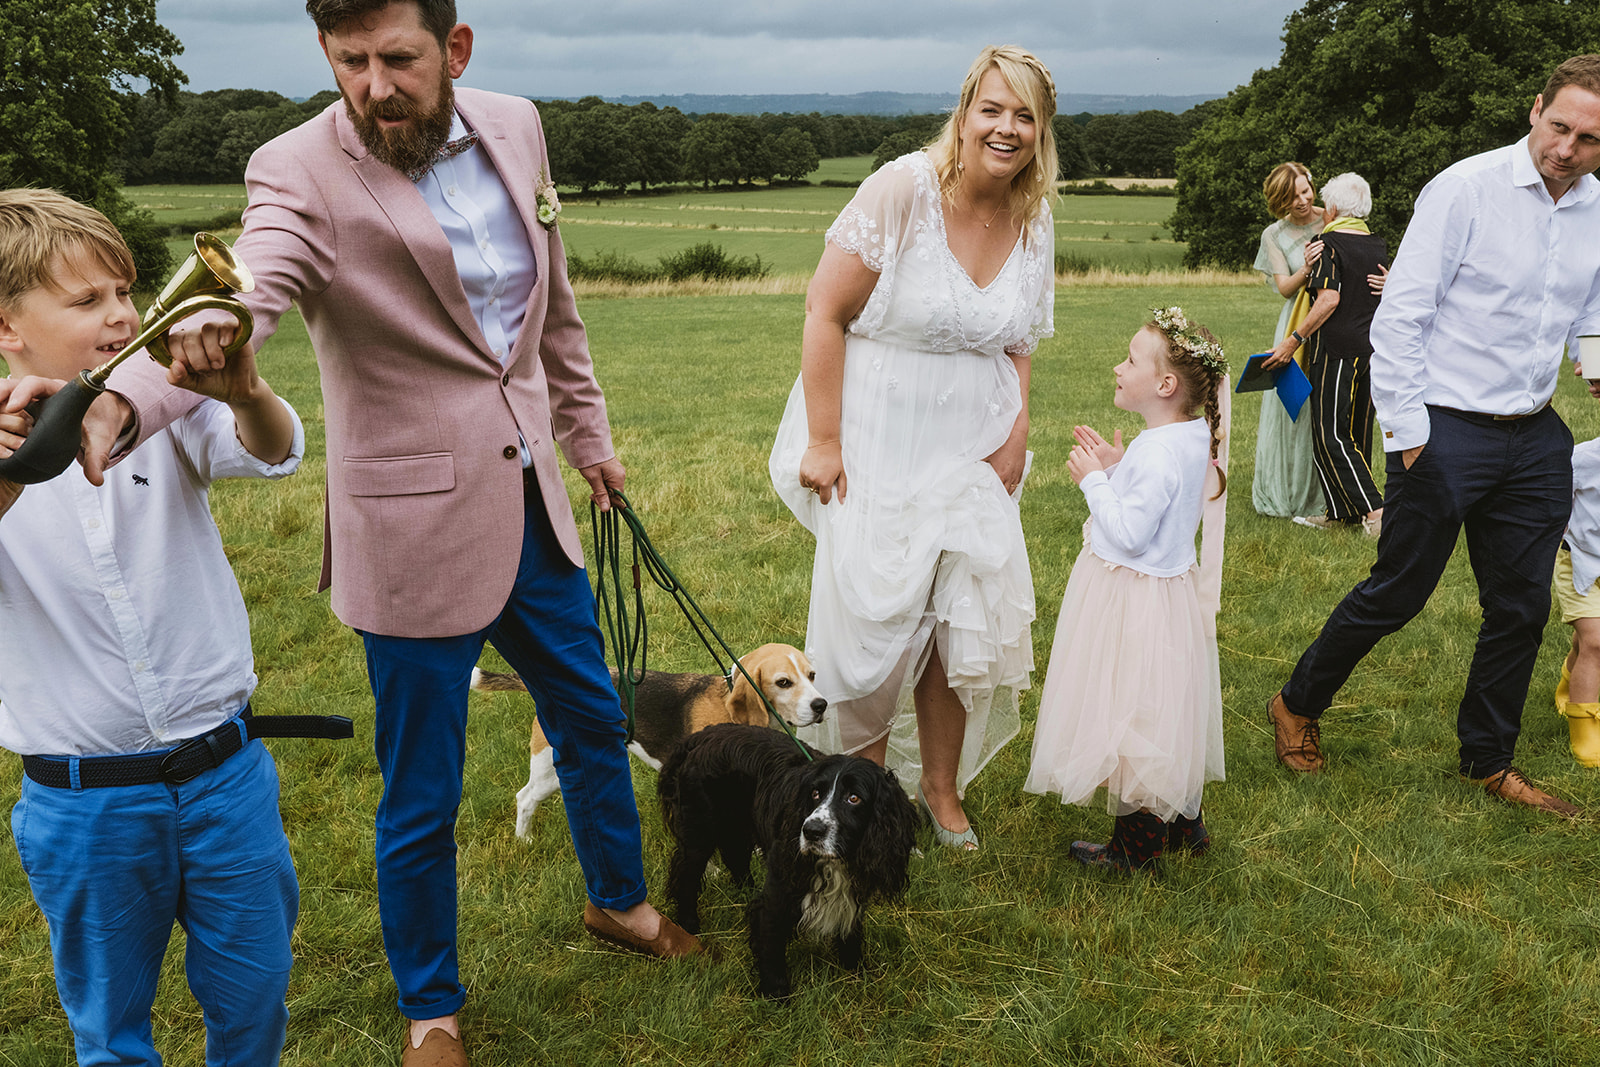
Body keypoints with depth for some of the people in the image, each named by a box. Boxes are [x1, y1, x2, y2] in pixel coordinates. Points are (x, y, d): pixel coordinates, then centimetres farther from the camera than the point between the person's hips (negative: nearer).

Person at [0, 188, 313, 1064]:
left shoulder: (169, 408, -5)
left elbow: (271, 451, -23)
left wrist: (245, 391, -45)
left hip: (226, 771, 1)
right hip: (82, 802, -1)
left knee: (253, 993, 17)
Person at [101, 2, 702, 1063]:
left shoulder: (515, 128, 1)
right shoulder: (299, 171, -16)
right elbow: (248, 294, -36)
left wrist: (588, 431, 20)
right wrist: (126, 394, -56)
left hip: (531, 499, 6)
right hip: (416, 526, -5)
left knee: (593, 719, 22)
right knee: (423, 799, 8)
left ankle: (620, 899, 50)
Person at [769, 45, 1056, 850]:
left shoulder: (1034, 223, 2)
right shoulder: (903, 190, -15)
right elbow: (825, 312, -14)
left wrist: (1016, 432, 2)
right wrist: (823, 442, -15)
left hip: (971, 452, 5)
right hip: (878, 449, -5)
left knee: (964, 623, 7)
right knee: (873, 623, 3)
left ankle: (940, 785, 28)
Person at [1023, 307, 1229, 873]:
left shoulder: (1157, 453, -26)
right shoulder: (1191, 438, 4)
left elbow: (1128, 535, -26)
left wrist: (1095, 481, -17)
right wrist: (1115, 470, 4)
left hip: (1134, 598, -10)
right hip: (1164, 588, 10)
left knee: (1133, 715, 2)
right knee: (1160, 717, 21)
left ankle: (1135, 844, 14)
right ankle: (1183, 822, 35)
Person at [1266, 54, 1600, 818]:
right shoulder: (1466, 189, -12)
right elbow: (1399, 316, -13)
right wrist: (1406, 430, -14)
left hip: (1535, 439, 6)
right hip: (1447, 431, -6)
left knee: (1522, 606, 12)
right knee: (1396, 594, 3)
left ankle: (1488, 760, 30)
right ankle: (1297, 706, 26)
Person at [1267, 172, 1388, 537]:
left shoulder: (1329, 244, -10)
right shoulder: (1378, 246, 11)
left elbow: (1329, 299, -19)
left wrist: (1293, 340, -17)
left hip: (1336, 349, -8)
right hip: (1370, 349, 8)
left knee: (1330, 435, -4)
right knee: (1356, 433, 12)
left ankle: (1373, 509, -12)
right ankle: (1341, 511, 19)